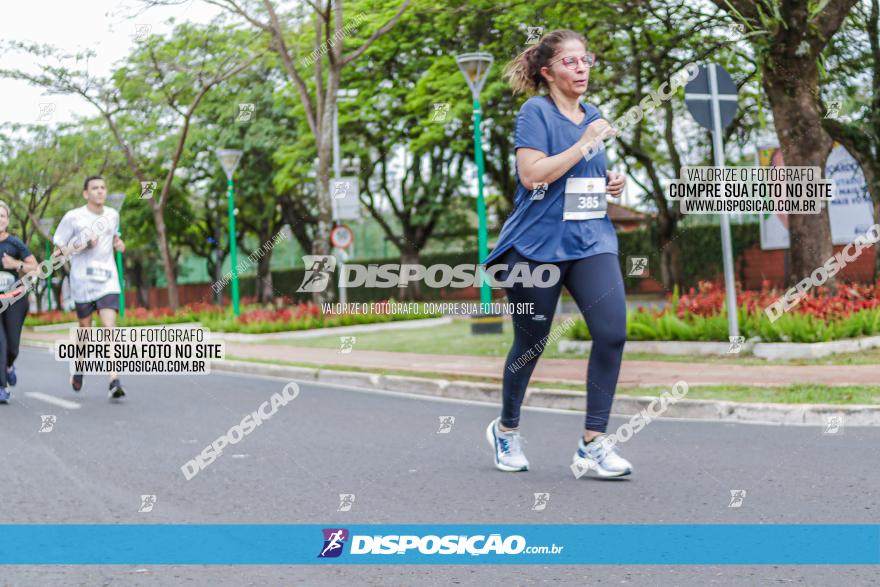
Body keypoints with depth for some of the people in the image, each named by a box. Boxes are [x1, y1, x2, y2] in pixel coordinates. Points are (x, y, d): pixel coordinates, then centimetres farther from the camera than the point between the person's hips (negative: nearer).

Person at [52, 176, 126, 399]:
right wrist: (83, 245, -18)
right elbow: (59, 249, -2)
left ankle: (114, 380, -21)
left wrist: (118, 243, 8)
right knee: (85, 328, 11)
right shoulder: (73, 217, -4)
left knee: (109, 326, -14)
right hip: (82, 282, -2)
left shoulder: (113, 215, 10)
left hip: (108, 281, 2)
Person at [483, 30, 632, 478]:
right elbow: (532, 174, -19)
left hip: (590, 241, 5)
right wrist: (584, 144, -19)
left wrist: (611, 184, 9)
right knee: (530, 343, 7)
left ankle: (593, 445, -8)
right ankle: (506, 429, 33)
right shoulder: (535, 112, -6)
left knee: (612, 331, -14)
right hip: (538, 243, -5)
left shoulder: (593, 116, 15)